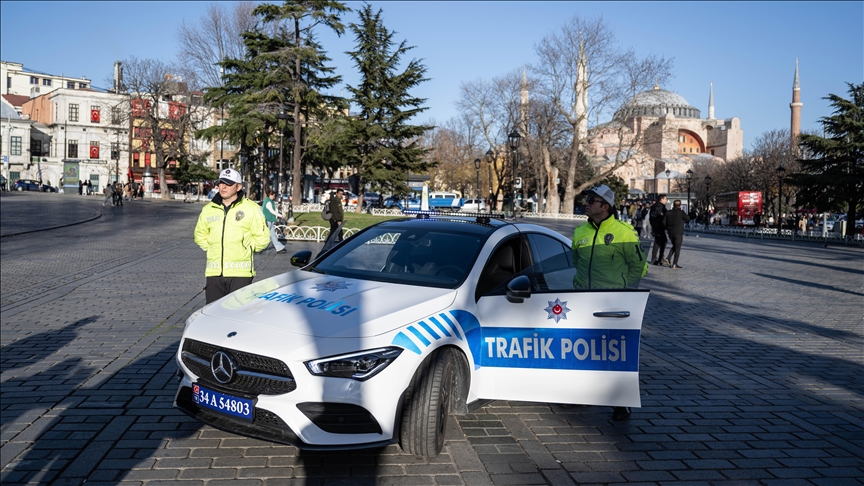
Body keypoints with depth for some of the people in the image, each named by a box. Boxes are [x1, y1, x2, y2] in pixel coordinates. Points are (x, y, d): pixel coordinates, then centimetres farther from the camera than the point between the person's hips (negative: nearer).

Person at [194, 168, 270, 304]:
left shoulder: (251, 209, 0)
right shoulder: (208, 209, 12)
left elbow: (262, 238, 3)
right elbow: (200, 235, 25)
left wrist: (245, 248, 2)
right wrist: (212, 248, 13)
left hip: (240, 273, -4)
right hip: (214, 272, 4)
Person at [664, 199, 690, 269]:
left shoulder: (668, 213, 4)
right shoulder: (681, 212, -10)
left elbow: (664, 223, 5)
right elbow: (688, 219, -1)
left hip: (670, 233, 5)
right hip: (678, 233, -5)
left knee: (674, 246, 22)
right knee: (677, 248, 3)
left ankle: (668, 258, 5)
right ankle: (674, 264, 1)